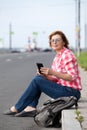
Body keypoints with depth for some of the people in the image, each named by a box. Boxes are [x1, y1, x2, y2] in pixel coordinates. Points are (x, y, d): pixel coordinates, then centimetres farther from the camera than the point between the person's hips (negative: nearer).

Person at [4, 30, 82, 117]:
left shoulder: (67, 54, -12)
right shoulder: (57, 57, 15)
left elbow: (72, 77, -19)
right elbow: (55, 79, 14)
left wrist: (52, 72, -24)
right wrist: (45, 75, -5)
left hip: (71, 92, -9)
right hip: (63, 88, 9)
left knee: (37, 81, -12)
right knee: (38, 77, 5)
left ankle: (17, 108, -1)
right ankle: (31, 107, -4)